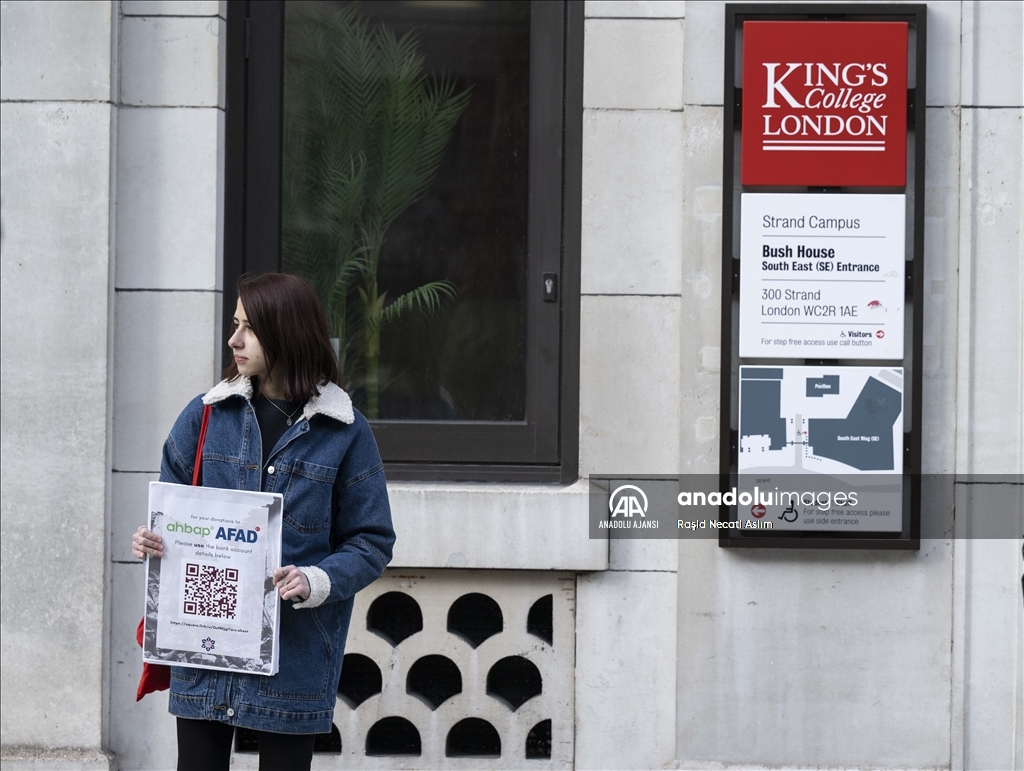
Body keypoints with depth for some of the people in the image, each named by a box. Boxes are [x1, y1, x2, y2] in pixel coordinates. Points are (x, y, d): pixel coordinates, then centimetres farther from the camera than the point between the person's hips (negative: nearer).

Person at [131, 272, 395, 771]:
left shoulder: (344, 432, -1)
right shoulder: (206, 416, 6)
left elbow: (372, 542, 0)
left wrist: (316, 582, -18)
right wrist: (152, 541, -10)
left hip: (294, 651, -2)